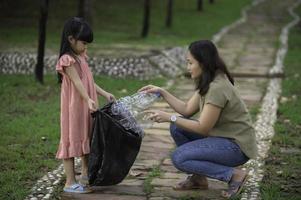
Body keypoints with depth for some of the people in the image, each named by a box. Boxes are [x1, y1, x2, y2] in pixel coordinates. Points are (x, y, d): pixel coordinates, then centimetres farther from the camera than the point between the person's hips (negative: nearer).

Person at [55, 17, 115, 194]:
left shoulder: (81, 57, 12)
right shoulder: (67, 60, -16)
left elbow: (89, 82, 14)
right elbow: (77, 82, -25)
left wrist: (105, 94, 7)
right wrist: (88, 100, -34)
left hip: (86, 107, 9)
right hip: (74, 107, -9)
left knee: (86, 138, 18)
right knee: (72, 140, -4)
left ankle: (86, 173, 32)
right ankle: (70, 182, 0)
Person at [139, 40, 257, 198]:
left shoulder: (217, 88, -24)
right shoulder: (207, 82, 6)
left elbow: (203, 128, -20)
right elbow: (187, 109, 7)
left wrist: (169, 117, -18)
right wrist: (162, 92, 3)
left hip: (237, 145, -10)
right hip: (221, 136, 10)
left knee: (179, 158, -18)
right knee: (177, 128, 3)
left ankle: (233, 174, -8)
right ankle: (198, 178, 11)